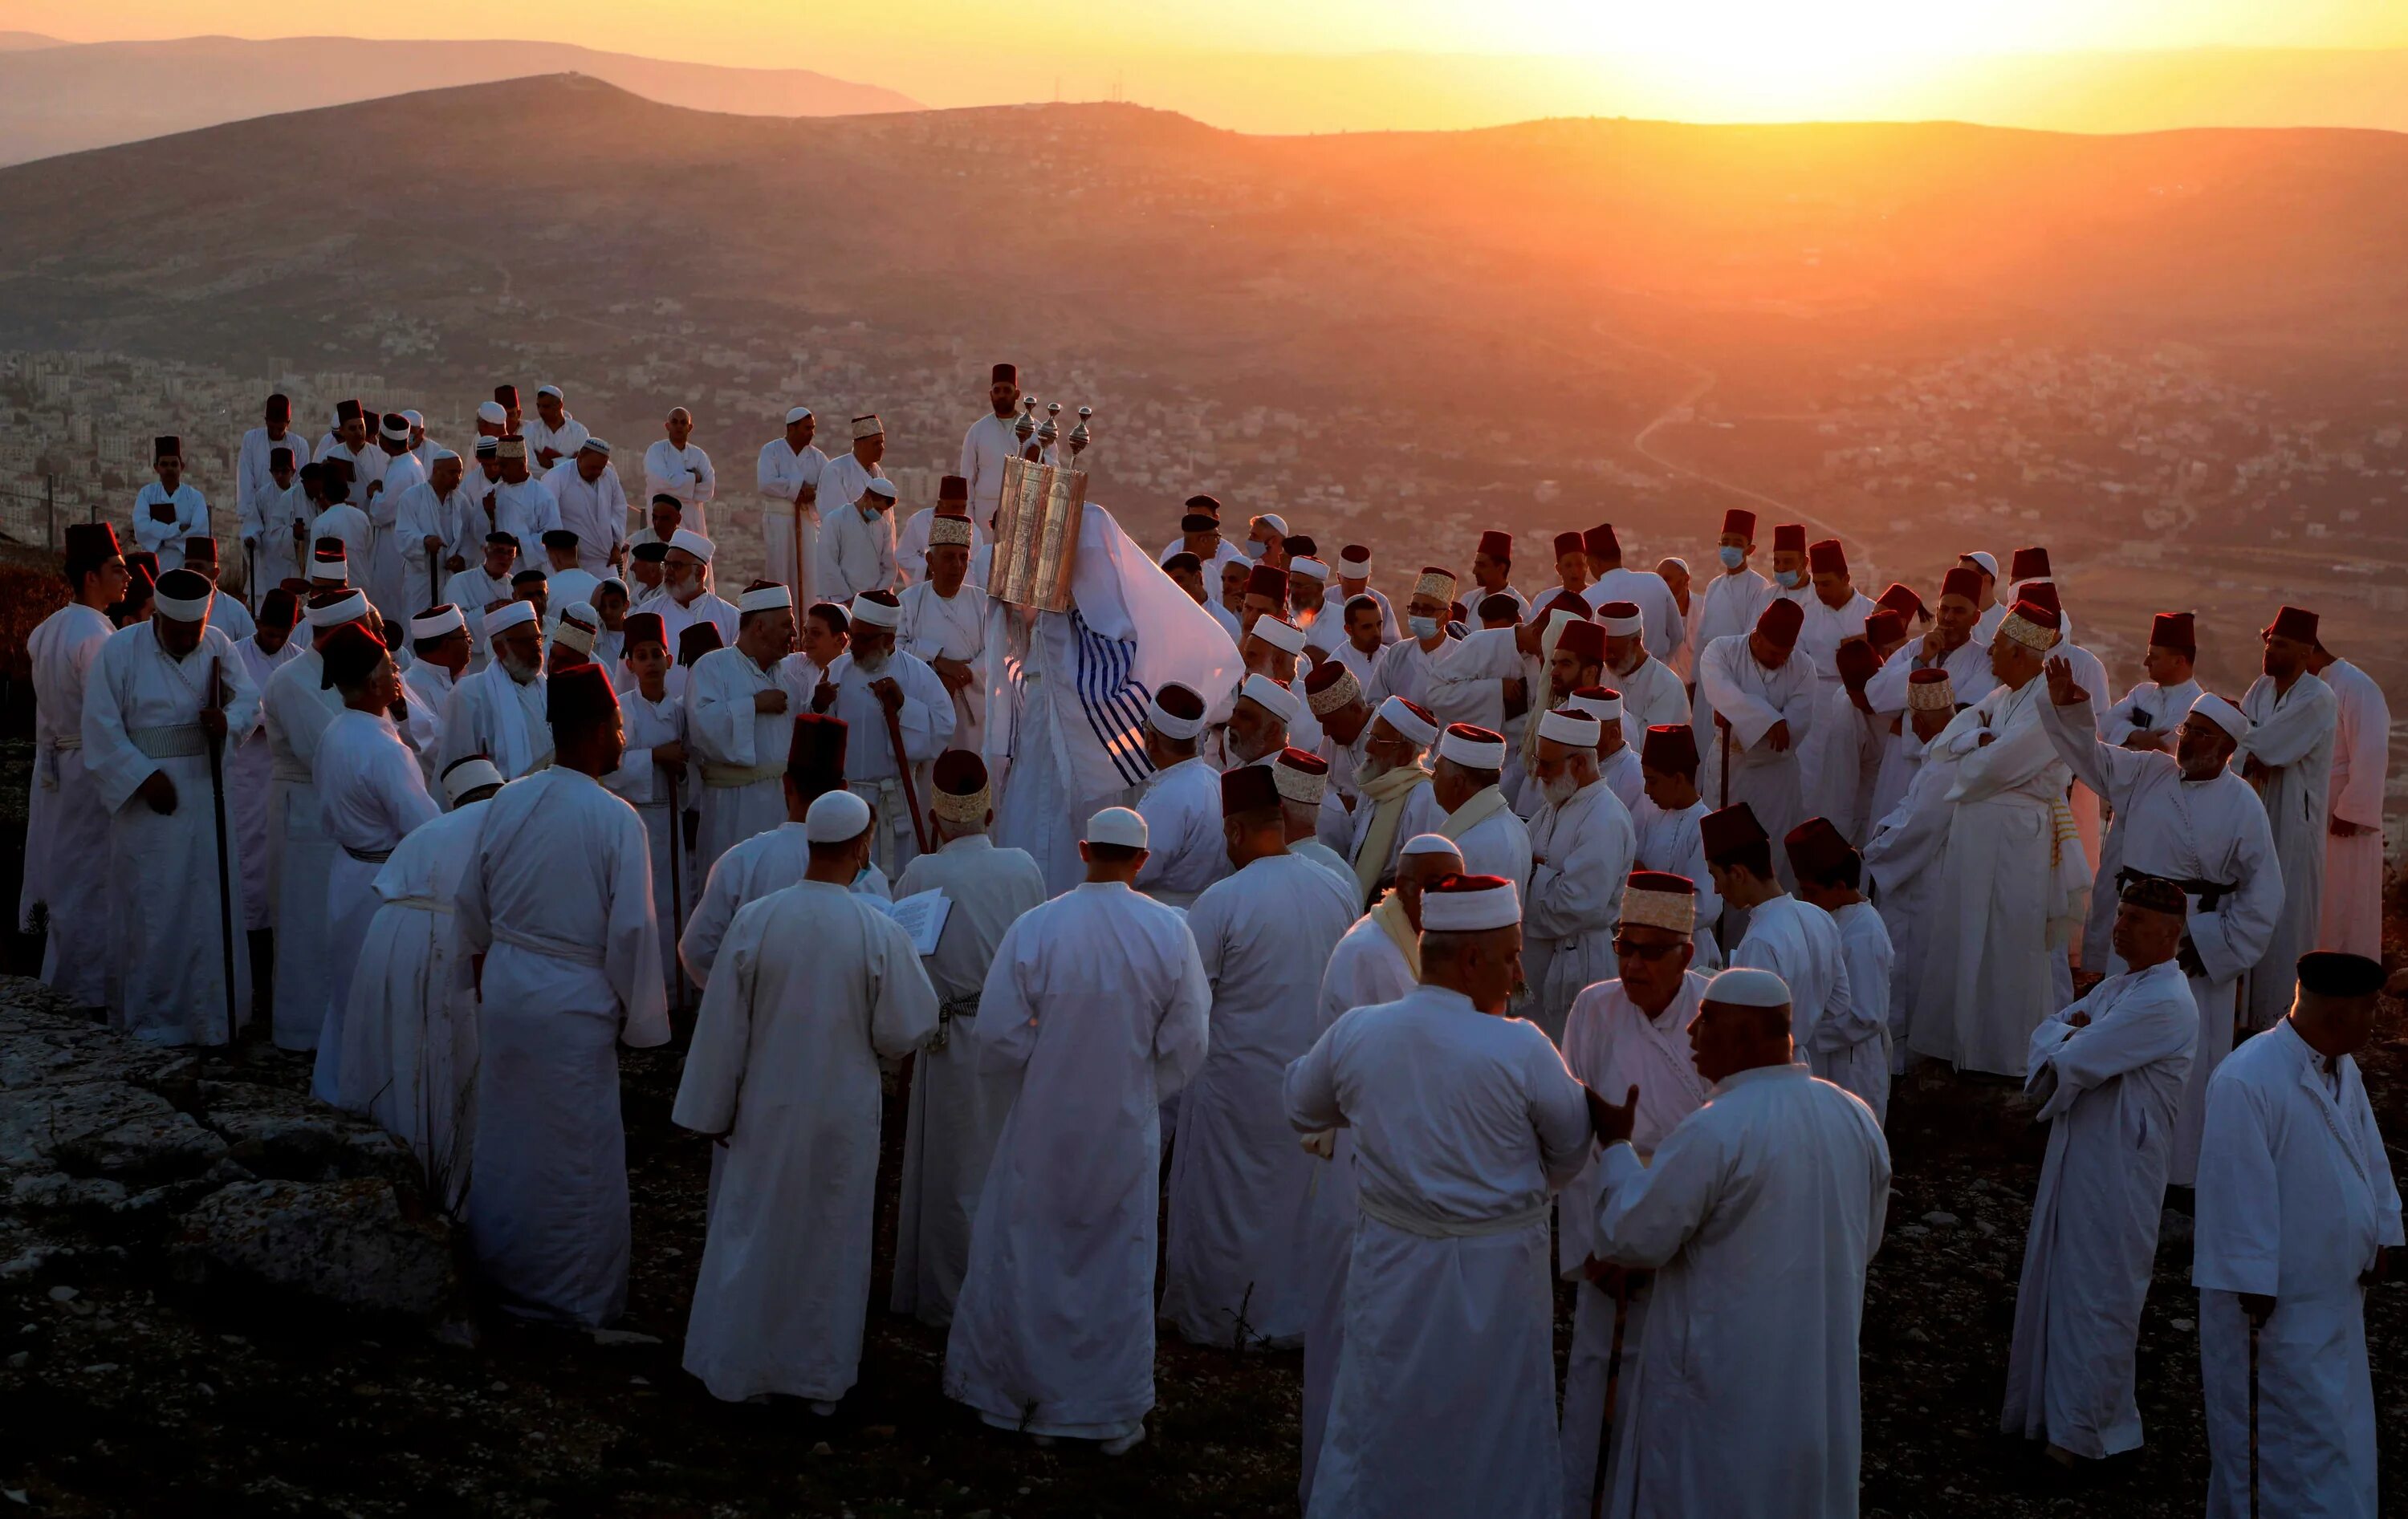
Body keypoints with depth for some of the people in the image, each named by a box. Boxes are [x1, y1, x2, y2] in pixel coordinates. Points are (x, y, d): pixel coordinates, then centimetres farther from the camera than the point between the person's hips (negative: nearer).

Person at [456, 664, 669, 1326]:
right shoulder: (615, 819, -17)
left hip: (504, 991, 6)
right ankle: (578, 1292, 17)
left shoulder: (508, 802, -1)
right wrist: (638, 1015, -4)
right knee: (576, 1153, 7)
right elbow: (631, 929, -15)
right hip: (573, 1003, -6)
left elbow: (471, 901, 9)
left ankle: (499, 1270, 33)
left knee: (504, 1136, 19)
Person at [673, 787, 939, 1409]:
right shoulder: (880, 933, -17)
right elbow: (904, 1033, -9)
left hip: (767, 1110, 1)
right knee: (831, 1241, 14)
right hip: (844, 1117, -1)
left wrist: (714, 1112, 6)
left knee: (752, 1234, 16)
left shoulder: (754, 921, -14)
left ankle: (737, 1368, 27)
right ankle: (822, 1378, 25)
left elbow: (722, 1026, -6)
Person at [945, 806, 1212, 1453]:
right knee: (1119, 1266, 14)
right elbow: (1185, 1045, -5)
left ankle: (1004, 1391, 30)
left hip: (1044, 1124, -1)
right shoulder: (1170, 932, -12)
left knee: (1022, 1255, 17)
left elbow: (997, 1041, -11)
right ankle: (1113, 1412, 23)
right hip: (1128, 1130, 1)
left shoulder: (1033, 928, -16)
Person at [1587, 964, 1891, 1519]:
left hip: (1725, 1381, -6)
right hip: (1822, 1377, 6)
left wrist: (1616, 1146, -1)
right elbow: (1865, 1243, 10)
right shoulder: (1857, 1118, -2)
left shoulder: (1712, 1133, -23)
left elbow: (1633, 1240, -14)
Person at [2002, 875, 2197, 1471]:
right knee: (2054, 1278, 16)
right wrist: (2072, 1035, -9)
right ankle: (2045, 1406, 29)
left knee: (2098, 1291, 1)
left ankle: (2086, 1427, 13)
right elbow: (2048, 1029, 13)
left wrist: (2065, 1041, -1)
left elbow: (2073, 1063, -23)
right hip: (2078, 1152, 9)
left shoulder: (2164, 1005, -20)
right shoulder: (2119, 986, 11)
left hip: (2119, 1163, -9)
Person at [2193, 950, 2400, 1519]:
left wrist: (2383, 1234, 14)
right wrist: (2253, 1289, -21)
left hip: (2336, 1291, 9)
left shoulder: (2343, 1070, 5)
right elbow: (2240, 1190, -23)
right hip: (2277, 1301, -9)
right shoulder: (2247, 1082, -25)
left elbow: (2369, 1153, 18)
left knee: (2341, 1424, 17)